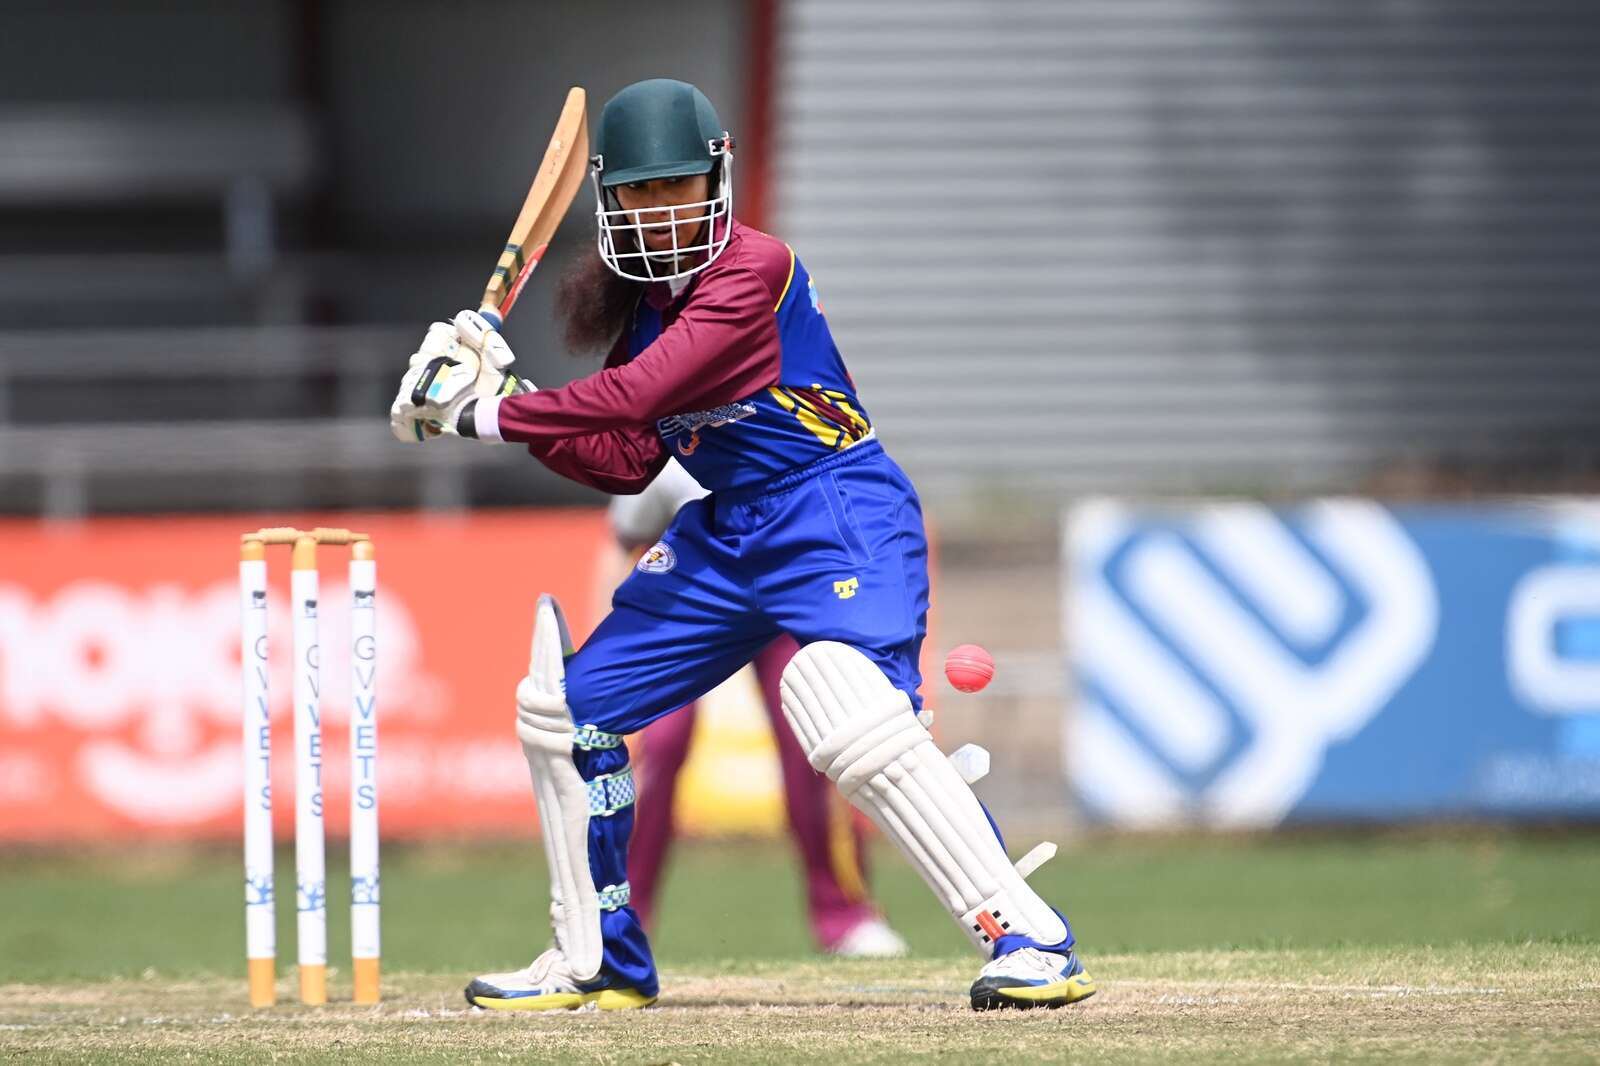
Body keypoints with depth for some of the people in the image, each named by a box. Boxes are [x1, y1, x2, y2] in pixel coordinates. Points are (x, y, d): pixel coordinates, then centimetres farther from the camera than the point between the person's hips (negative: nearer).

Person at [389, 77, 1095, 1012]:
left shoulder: (753, 268, -18)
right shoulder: (644, 300, 8)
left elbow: (639, 394, -25)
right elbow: (626, 463, 9)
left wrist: (494, 415, -19)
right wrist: (499, 393, -1)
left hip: (841, 514, -9)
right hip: (728, 531, 9)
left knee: (852, 717, -32)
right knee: (568, 707, 11)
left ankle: (1029, 938, -28)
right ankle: (599, 961, 25)